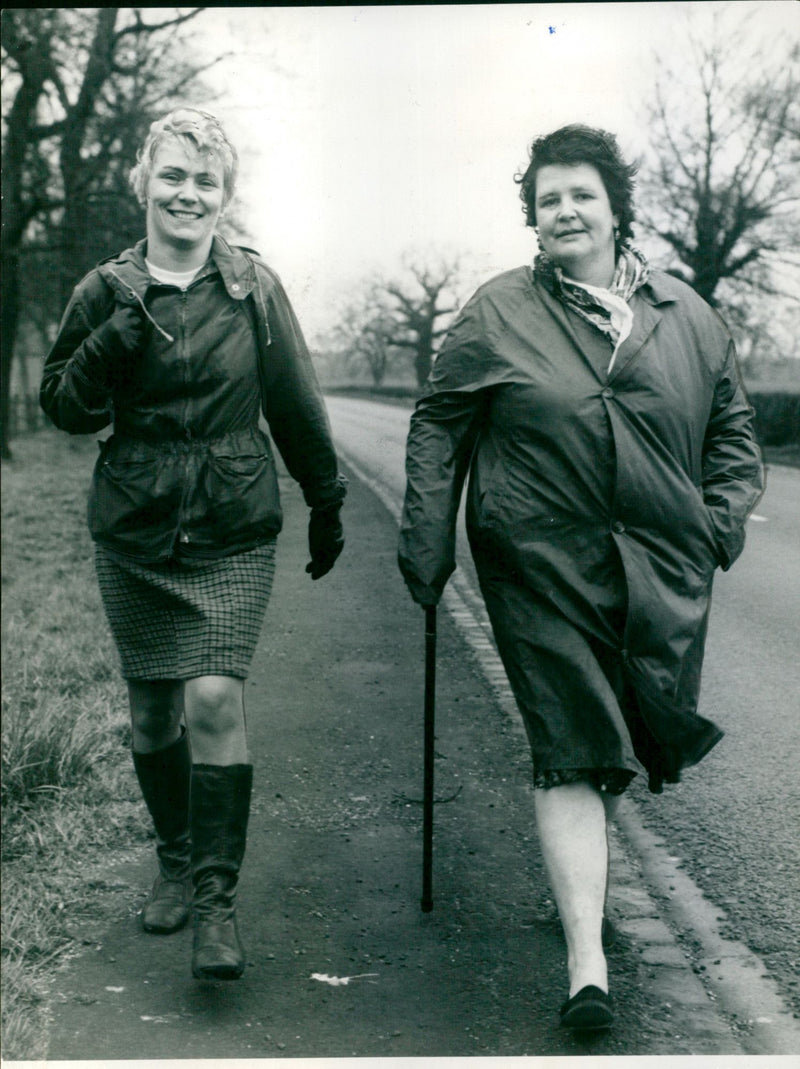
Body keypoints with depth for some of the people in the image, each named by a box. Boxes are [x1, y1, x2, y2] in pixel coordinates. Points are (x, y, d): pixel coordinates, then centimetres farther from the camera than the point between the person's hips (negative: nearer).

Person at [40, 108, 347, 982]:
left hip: (234, 532, -2)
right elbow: (62, 407, 4)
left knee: (215, 698, -14)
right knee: (152, 710, 9)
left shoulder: (255, 287, 1)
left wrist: (326, 504, 13)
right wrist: (109, 347, -14)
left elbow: (296, 407, 8)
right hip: (133, 533, 2)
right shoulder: (106, 292, 3)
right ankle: (175, 861, 32)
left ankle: (217, 895, -2)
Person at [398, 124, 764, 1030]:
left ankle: (575, 859, 41)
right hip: (543, 570, -3)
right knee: (572, 751, -5)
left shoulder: (686, 316, 10)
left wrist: (724, 515, 5)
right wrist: (426, 539, 1)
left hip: (662, 571, 3)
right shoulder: (499, 313, 3)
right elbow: (438, 423, 6)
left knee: (658, 734, 10)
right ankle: (586, 961, -1)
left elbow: (731, 426, 19)